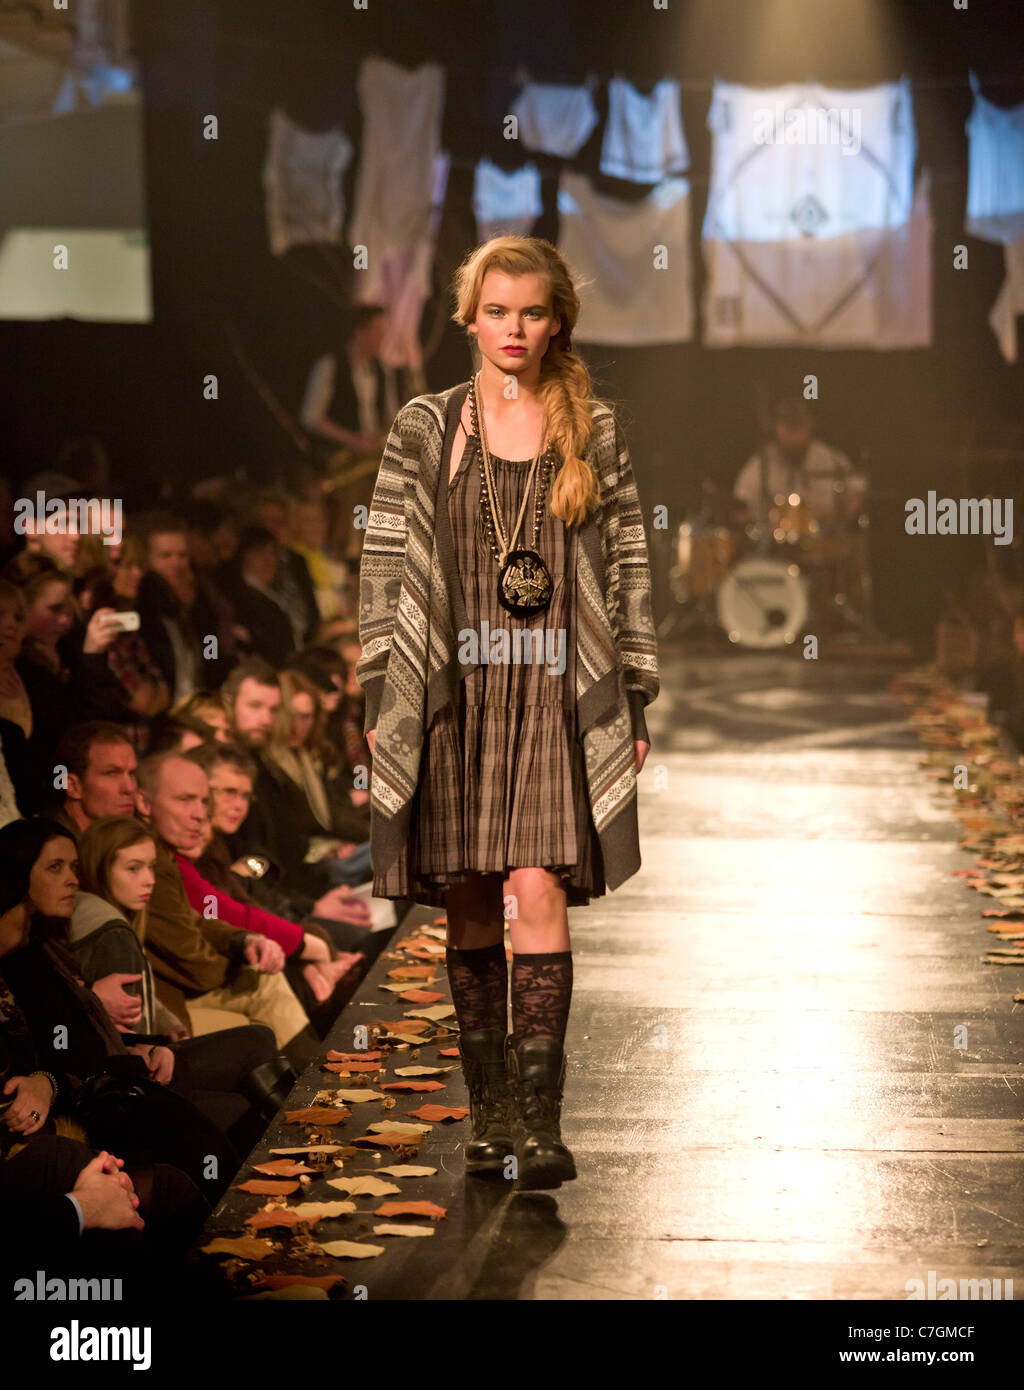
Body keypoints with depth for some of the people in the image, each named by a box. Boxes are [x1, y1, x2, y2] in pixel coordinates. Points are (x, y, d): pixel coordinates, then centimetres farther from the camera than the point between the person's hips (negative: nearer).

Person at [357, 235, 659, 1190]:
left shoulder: (594, 433, 7)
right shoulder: (424, 430, 7)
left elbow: (628, 570, 9)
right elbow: (385, 565, 6)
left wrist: (635, 705, 5)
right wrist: (379, 700, 1)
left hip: (557, 693, -1)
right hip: (451, 696, 1)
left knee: (537, 890, -14)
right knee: (470, 911, 4)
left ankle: (540, 1120, -13)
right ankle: (489, 1113, 15)